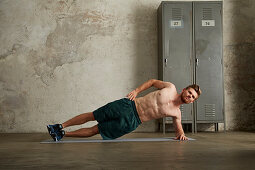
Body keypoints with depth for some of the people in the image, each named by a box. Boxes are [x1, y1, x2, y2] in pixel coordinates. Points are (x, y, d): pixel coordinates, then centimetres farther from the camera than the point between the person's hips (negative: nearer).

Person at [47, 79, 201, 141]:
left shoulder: (177, 113, 3)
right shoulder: (170, 87, 0)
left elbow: (179, 129, 15)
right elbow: (153, 81, 12)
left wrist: (181, 134, -9)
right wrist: (137, 90, -2)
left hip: (131, 122, 1)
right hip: (128, 106, 0)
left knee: (95, 131, -2)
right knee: (92, 116, -3)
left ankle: (63, 134, 9)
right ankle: (61, 127, 12)